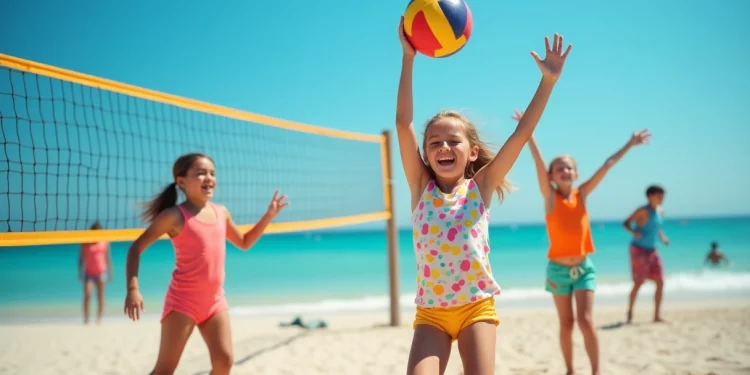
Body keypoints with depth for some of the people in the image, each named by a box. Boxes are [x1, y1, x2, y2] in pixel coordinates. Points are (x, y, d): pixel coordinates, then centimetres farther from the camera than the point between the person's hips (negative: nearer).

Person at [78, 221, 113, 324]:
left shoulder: (105, 242, 4)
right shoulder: (85, 244, 0)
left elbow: (108, 257, 10)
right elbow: (81, 258, 3)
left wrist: (110, 272, 8)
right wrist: (80, 272, -3)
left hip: (101, 272, 1)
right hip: (89, 273, -1)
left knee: (100, 296, 1)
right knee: (87, 295, -12)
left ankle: (99, 319, 6)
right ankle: (86, 319, -9)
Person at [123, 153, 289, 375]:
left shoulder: (221, 213, 7)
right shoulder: (175, 216, -11)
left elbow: (244, 243, 24)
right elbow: (136, 248, -8)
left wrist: (269, 215, 13)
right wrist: (133, 289, -20)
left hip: (215, 300, 6)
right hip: (183, 300, -6)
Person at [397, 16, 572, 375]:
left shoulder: (480, 186, 0)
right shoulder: (421, 187, 1)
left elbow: (522, 133, -6)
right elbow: (403, 123, -8)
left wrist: (548, 80, -12)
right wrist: (408, 58, -14)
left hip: (477, 306, 0)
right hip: (431, 310, 1)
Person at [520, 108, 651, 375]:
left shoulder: (582, 194, 1)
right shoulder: (550, 197, -6)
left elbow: (607, 165, 1)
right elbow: (538, 162, -15)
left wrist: (630, 145, 4)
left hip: (584, 267, 1)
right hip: (558, 269, -1)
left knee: (586, 320, -8)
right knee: (566, 324, 7)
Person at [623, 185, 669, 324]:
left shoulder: (660, 212, 7)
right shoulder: (643, 211, -15)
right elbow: (625, 223, -17)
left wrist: (662, 237, 7)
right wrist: (633, 231, -36)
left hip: (652, 250, 7)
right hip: (639, 249, -7)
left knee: (660, 282, 1)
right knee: (638, 283, -6)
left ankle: (657, 315, 8)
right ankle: (630, 314, 9)